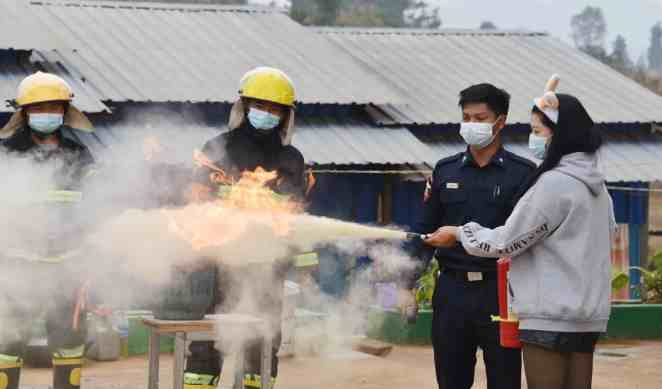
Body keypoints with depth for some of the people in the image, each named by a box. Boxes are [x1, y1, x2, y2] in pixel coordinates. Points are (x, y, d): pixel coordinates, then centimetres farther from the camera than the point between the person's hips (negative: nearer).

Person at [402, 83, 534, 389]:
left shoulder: (522, 173, -1)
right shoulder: (446, 171, 9)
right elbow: (426, 231, 13)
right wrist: (408, 286, 9)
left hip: (499, 292, -3)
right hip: (451, 291, 3)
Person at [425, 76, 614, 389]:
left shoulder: (553, 184, -15)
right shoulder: (596, 185, 12)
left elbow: (505, 242, -11)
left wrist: (458, 233, 5)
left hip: (550, 316, -9)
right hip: (589, 316, 9)